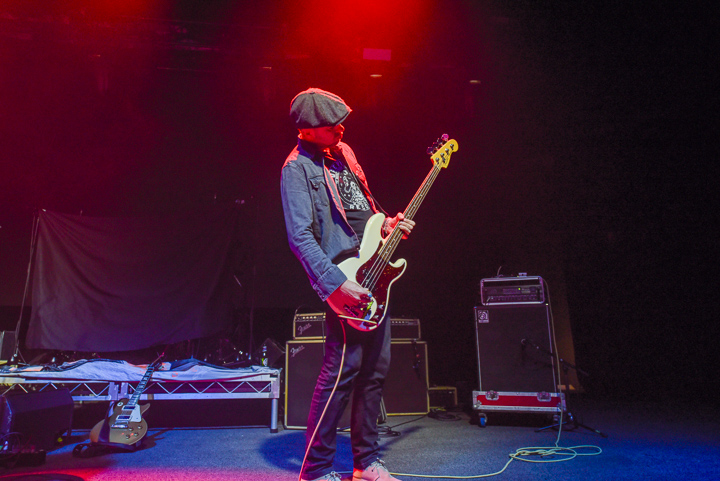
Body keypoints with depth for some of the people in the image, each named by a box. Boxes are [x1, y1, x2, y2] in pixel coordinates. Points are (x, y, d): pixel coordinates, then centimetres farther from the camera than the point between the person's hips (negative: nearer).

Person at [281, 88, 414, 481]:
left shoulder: (343, 152, 17)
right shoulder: (297, 168, -8)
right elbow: (300, 236, -17)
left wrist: (387, 225, 9)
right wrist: (336, 283, -23)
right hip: (343, 279, -9)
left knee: (376, 368, 11)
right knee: (342, 370, -7)